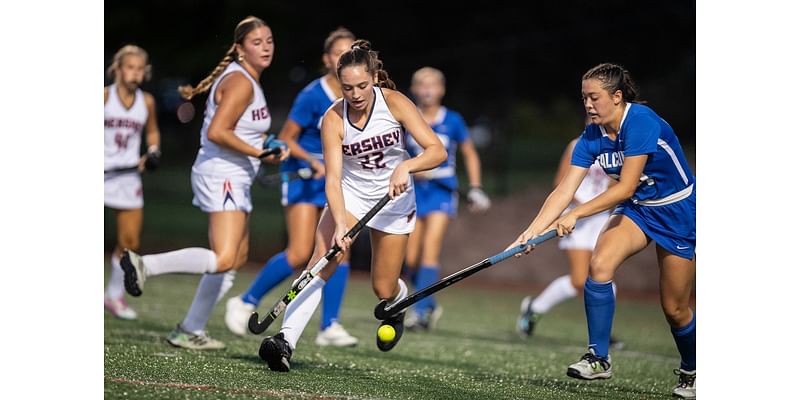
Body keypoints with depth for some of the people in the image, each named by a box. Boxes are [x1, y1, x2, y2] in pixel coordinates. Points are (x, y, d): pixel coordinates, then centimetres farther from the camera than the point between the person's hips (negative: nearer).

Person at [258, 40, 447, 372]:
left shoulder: (394, 102, -18)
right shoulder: (333, 119, -18)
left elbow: (437, 150, -21)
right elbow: (332, 178, -23)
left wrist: (406, 166, -39)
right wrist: (340, 223, -38)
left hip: (394, 199, 0)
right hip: (349, 194, 0)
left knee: (384, 290, 5)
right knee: (321, 263, -25)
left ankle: (398, 300, 44)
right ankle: (286, 341, -33)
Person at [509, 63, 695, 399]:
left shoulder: (641, 122, -27)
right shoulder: (592, 137, -7)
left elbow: (626, 187, -30)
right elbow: (565, 190, -10)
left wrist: (576, 214, -32)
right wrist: (532, 232, -21)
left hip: (678, 212, -6)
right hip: (637, 209, 6)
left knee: (675, 309, 0)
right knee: (599, 264, -21)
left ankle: (690, 371, 28)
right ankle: (599, 358, -14)